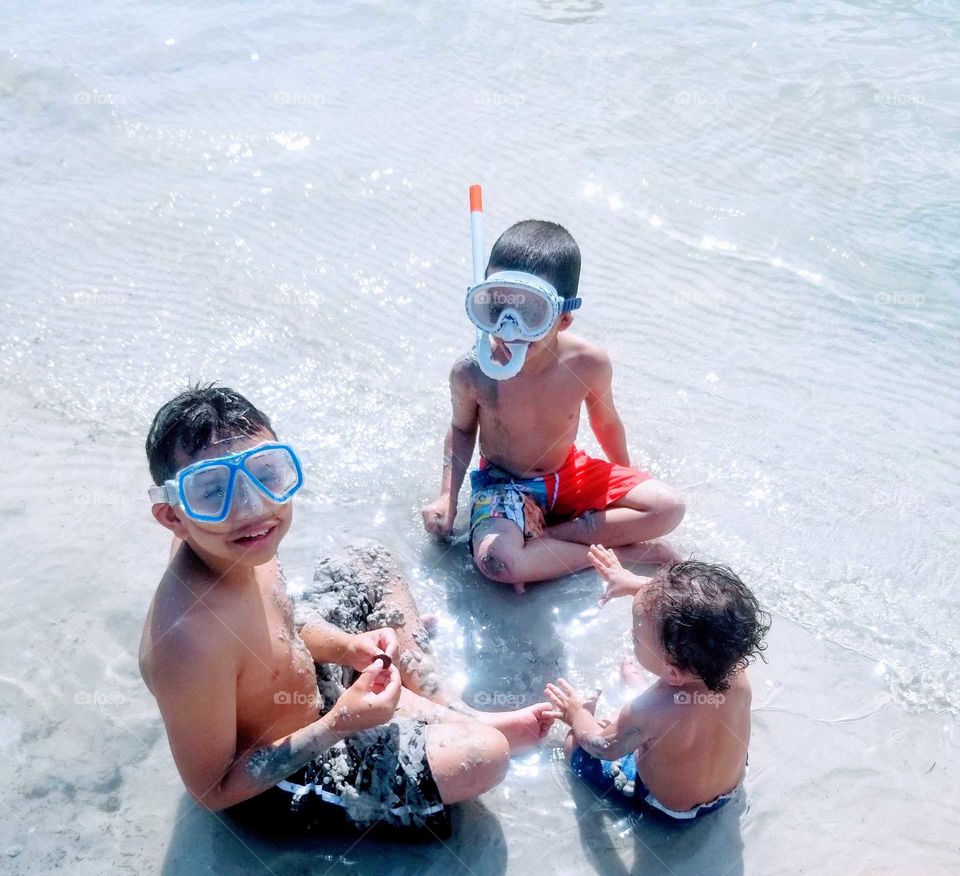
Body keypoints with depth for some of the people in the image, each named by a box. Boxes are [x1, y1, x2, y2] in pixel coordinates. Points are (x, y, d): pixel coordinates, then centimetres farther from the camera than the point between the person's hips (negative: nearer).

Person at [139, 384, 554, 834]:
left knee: (368, 563, 16)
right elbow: (213, 791, -25)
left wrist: (346, 646, -10)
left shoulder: (236, 550, -17)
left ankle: (453, 711, 18)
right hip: (283, 781, -8)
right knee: (485, 753, -20)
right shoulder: (188, 641, -39)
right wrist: (337, 726, -28)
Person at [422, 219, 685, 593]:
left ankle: (541, 536, -13)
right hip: (502, 483, -2)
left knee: (669, 507, -13)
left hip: (569, 473, 3)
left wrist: (626, 479, 13)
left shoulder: (589, 363, -22)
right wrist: (448, 496, -12)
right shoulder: (471, 372, -24)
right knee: (495, 559, -35)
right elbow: (462, 429, -3)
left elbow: (606, 423, -1)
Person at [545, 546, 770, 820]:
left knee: (575, 742, 13)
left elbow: (605, 748, -20)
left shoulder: (647, 712, -44)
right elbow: (683, 613, -10)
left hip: (668, 806, -4)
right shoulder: (736, 673, -30)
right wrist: (634, 583, 0)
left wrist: (578, 715, 0)